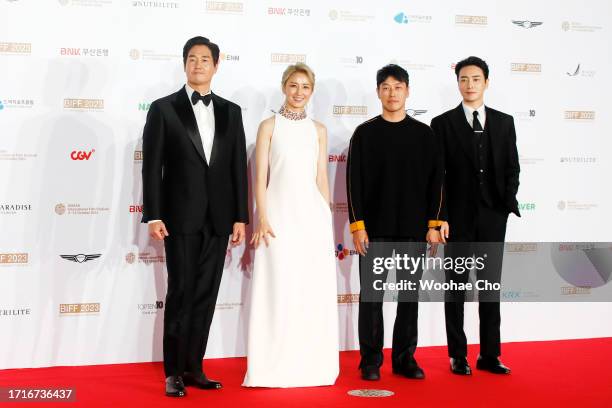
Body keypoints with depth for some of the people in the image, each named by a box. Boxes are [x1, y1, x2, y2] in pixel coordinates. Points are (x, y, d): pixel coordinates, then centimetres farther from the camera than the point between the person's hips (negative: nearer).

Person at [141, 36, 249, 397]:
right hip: (181, 216, -3)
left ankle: (194, 368, 17)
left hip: (218, 219, 3)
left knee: (206, 295, 7)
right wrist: (153, 216, -10)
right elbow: (152, 166, -3)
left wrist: (241, 216, 3)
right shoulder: (164, 108, 1)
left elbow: (239, 167, 9)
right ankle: (174, 373, 9)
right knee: (180, 293, 0)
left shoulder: (231, 111, 11)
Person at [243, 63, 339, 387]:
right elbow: (260, 177, -2)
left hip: (312, 214, 3)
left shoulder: (318, 130, 11)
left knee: (315, 292, 5)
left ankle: (311, 365, 17)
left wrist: (327, 220, 9)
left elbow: (322, 179, 12)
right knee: (278, 290, -2)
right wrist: (262, 219, -11)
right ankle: (276, 367, 8)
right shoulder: (269, 126, 2)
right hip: (280, 213, -3)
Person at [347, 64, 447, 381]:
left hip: (414, 230, 1)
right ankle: (370, 360, 12)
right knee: (371, 296, 3)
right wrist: (357, 225, -7)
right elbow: (354, 181, 0)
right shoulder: (365, 133, 3)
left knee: (410, 296, 7)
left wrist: (434, 224, -2)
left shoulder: (425, 135, 7)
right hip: (374, 229, -1)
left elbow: (436, 182, 6)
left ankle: (405, 358, 18)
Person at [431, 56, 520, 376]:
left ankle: (489, 355, 17)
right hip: (459, 217, -2)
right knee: (456, 287, 5)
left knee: (491, 286, 7)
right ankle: (458, 356, 14)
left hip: (493, 216, 3)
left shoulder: (504, 122, 9)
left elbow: (512, 168, 9)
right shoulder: (443, 123, 0)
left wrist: (508, 202, -6)